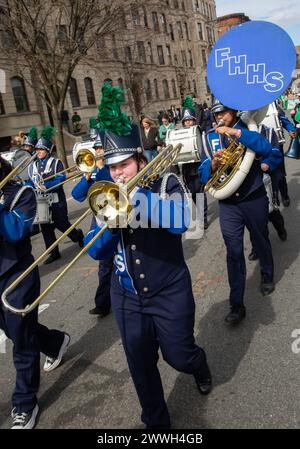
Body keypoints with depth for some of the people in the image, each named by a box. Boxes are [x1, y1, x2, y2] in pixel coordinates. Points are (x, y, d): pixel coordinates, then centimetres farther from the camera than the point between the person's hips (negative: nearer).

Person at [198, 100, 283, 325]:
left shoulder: (248, 129, -2)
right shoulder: (211, 138, 5)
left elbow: (268, 150, -24)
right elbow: (203, 174, 1)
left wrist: (235, 132, -28)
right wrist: (213, 164, -22)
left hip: (254, 199, -1)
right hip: (228, 204, 1)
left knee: (261, 241, 18)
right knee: (234, 252, -3)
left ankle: (267, 276, 47)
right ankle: (237, 305, 1)